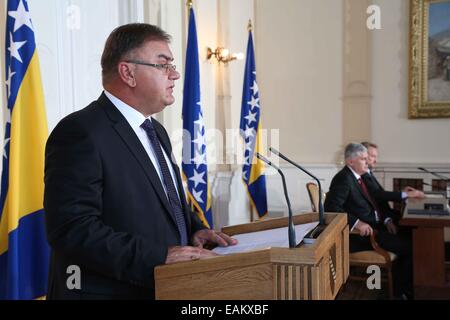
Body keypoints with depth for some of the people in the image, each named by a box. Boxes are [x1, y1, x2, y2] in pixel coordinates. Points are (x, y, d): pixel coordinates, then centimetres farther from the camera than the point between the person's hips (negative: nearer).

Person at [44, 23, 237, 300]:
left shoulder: (157, 131, 11)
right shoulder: (81, 132, -17)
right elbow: (73, 230, -23)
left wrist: (194, 230, 1)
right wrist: (159, 257, -27)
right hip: (108, 291, -8)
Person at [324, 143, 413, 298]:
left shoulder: (357, 177, 14)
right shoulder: (343, 178, -15)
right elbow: (331, 207, -25)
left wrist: (386, 219, 4)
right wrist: (357, 223, -31)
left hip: (373, 226, 10)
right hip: (360, 233, -10)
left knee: (407, 236, 3)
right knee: (408, 246, -15)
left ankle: (399, 287, 13)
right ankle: (400, 290, 4)